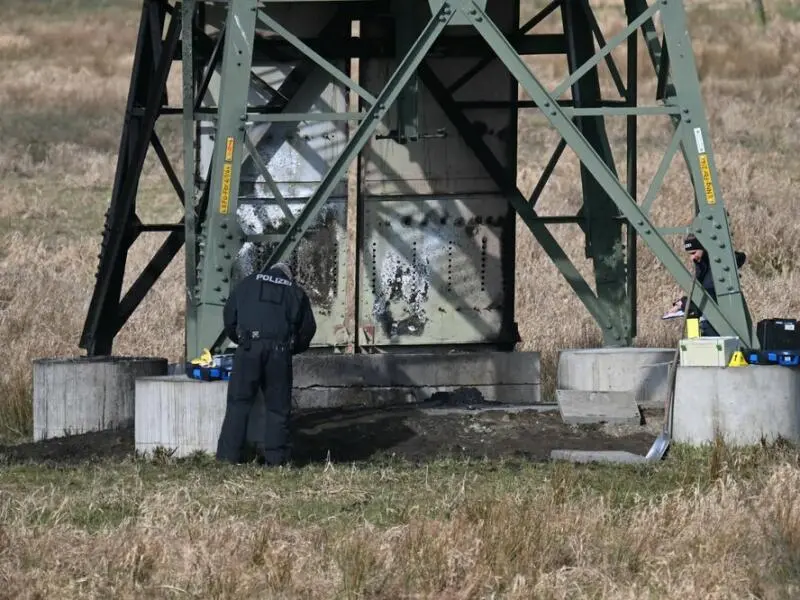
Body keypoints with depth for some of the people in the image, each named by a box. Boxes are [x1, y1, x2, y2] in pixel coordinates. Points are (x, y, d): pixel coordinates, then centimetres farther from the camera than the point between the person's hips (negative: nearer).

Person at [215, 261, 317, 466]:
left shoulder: (249, 283, 20)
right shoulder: (296, 292, 20)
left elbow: (229, 315, 19)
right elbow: (308, 328, 19)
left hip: (249, 347, 0)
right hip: (280, 350, 0)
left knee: (238, 403, 2)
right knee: (278, 406, 8)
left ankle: (228, 456, -1)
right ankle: (275, 457, 5)